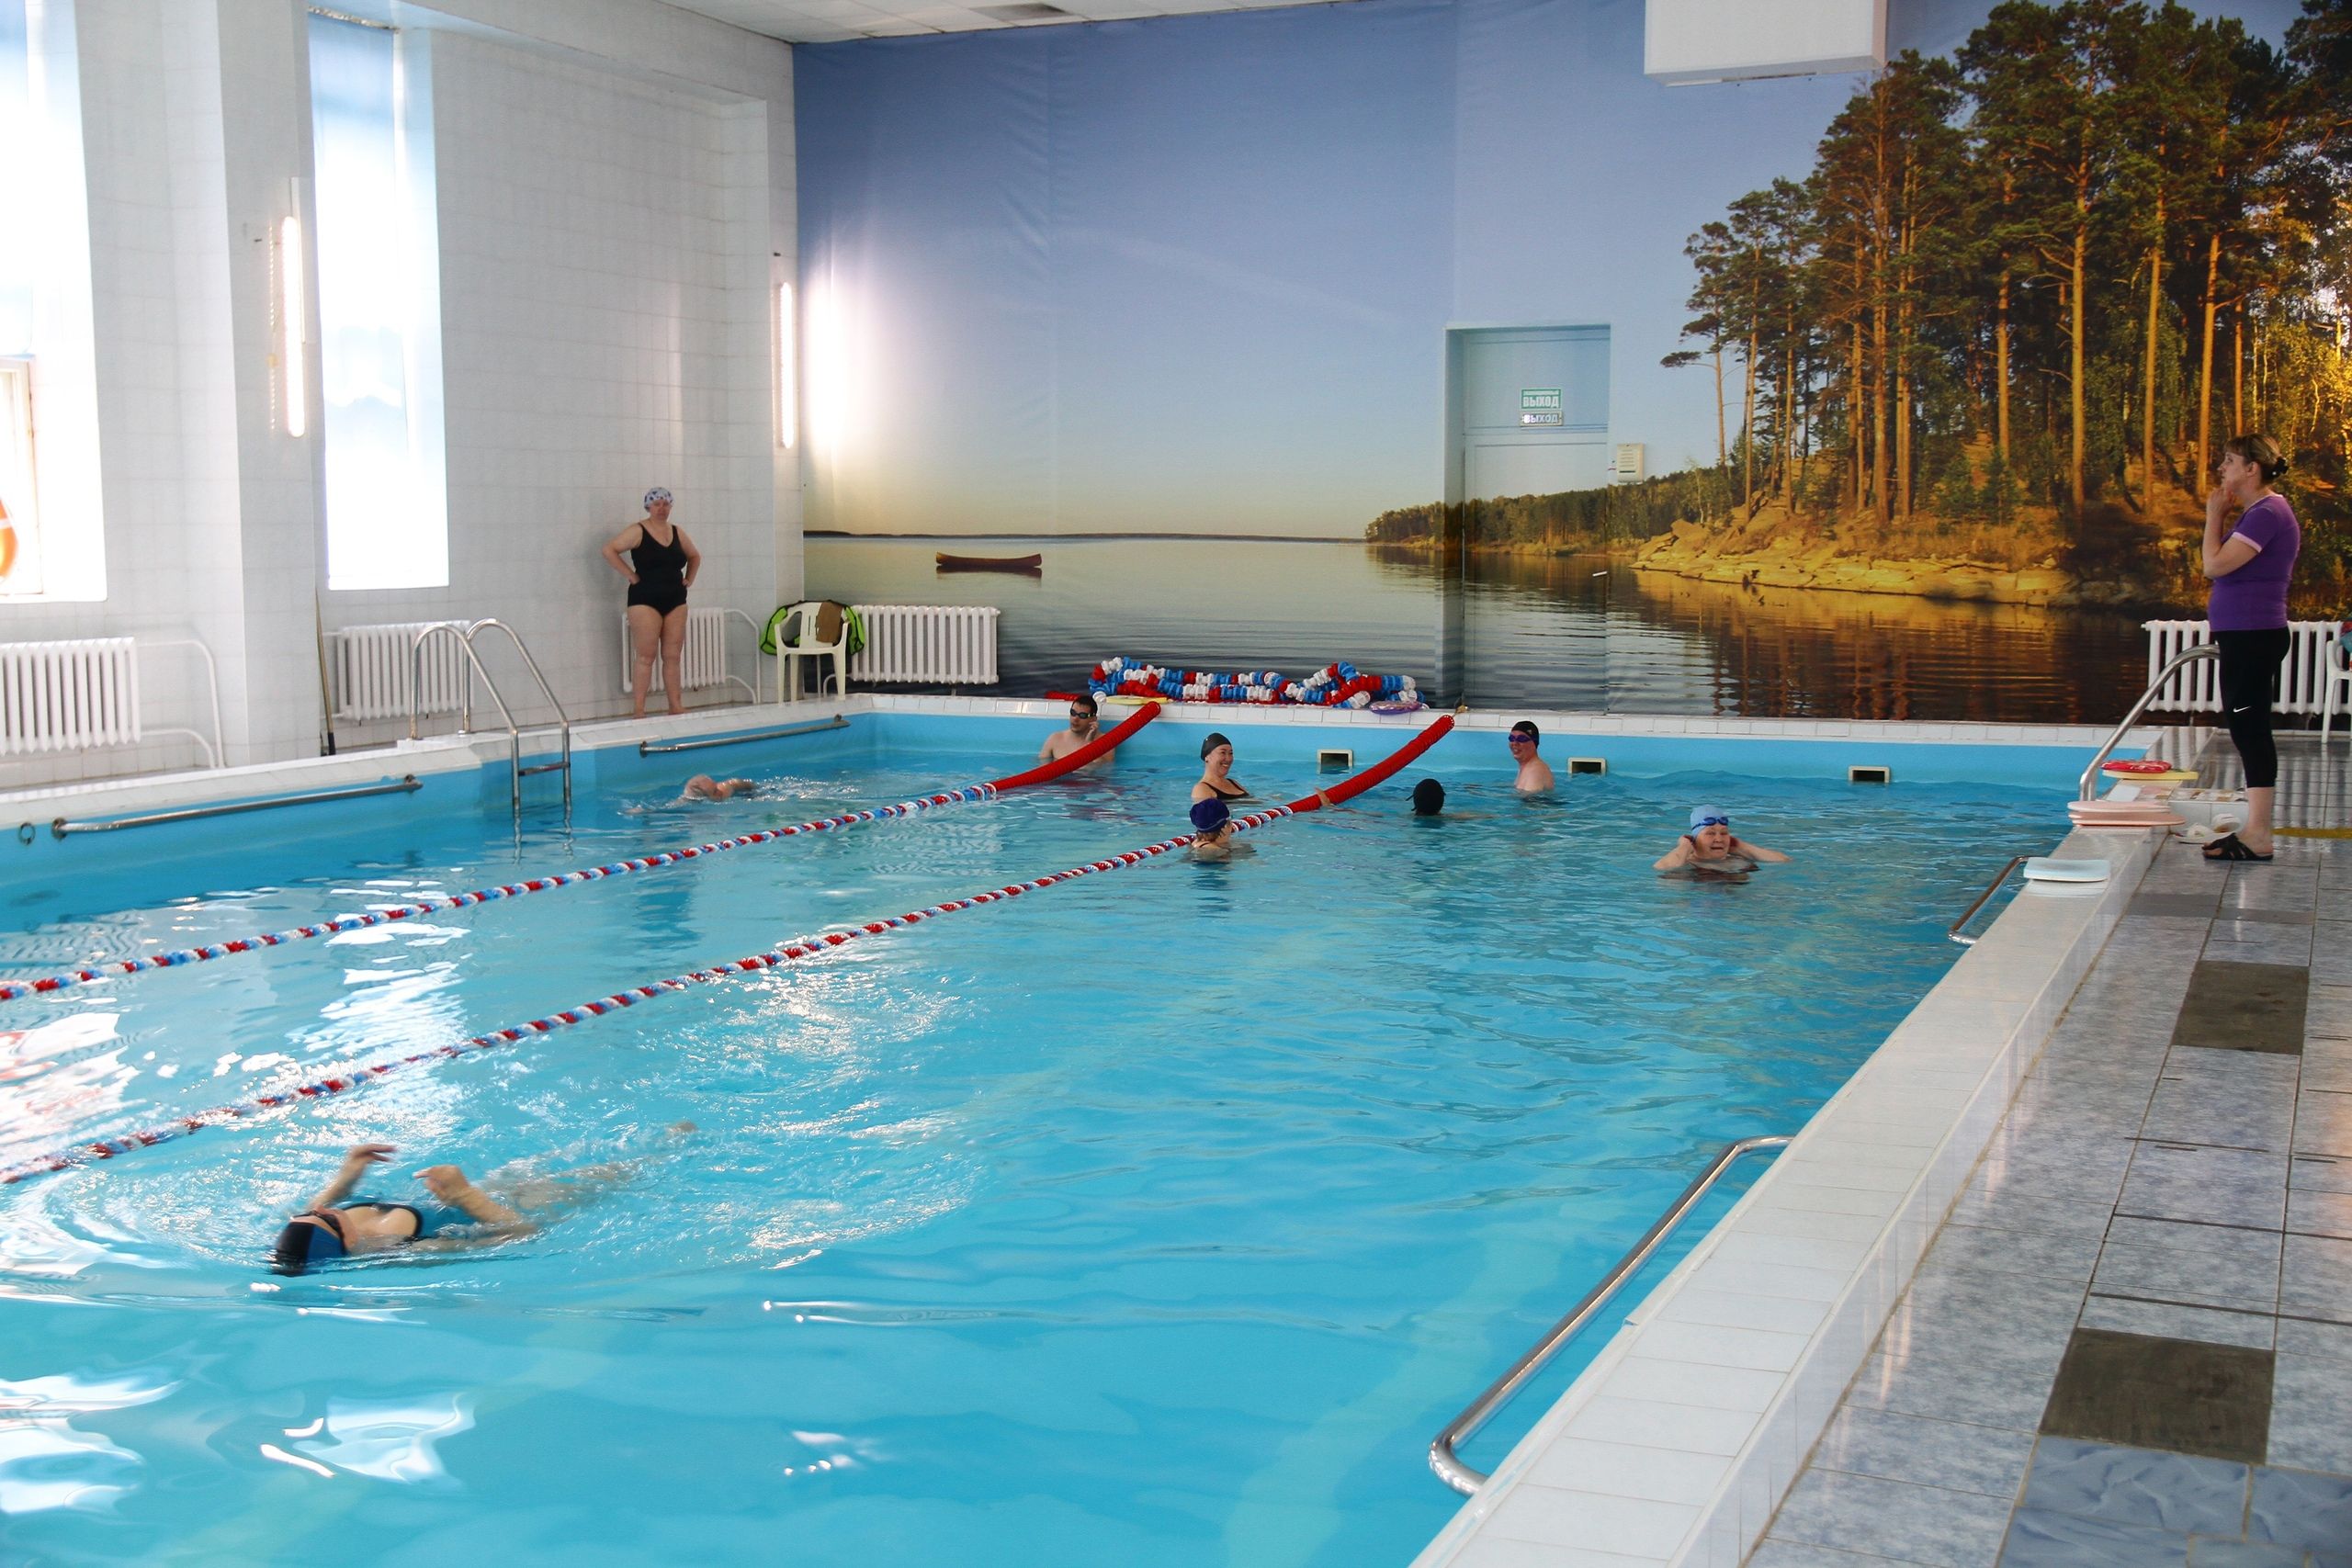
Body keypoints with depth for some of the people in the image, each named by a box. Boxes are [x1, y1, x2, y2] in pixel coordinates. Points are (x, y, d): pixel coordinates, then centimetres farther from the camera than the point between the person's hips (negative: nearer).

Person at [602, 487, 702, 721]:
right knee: (645, 657, -6)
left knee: (673, 656, 7)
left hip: (675, 601, 6)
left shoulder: (677, 533, 12)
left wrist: (689, 579, 12)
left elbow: (695, 557, 27)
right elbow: (609, 549, -13)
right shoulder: (638, 532, -5)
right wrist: (630, 575, -13)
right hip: (645, 600, -6)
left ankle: (676, 707, 11)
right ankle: (639, 711, -4)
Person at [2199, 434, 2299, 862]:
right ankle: (2255, 830, 18)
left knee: (2250, 729, -8)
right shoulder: (2260, 512, 17)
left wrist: (2214, 515, -10)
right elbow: (2225, 564, 20)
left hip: (2252, 636, -11)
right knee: (2247, 729, 12)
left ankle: (2258, 835, -6)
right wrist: (2221, 516, 13)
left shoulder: (2267, 513, -16)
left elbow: (2214, 565, -22)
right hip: (2246, 636, 11)